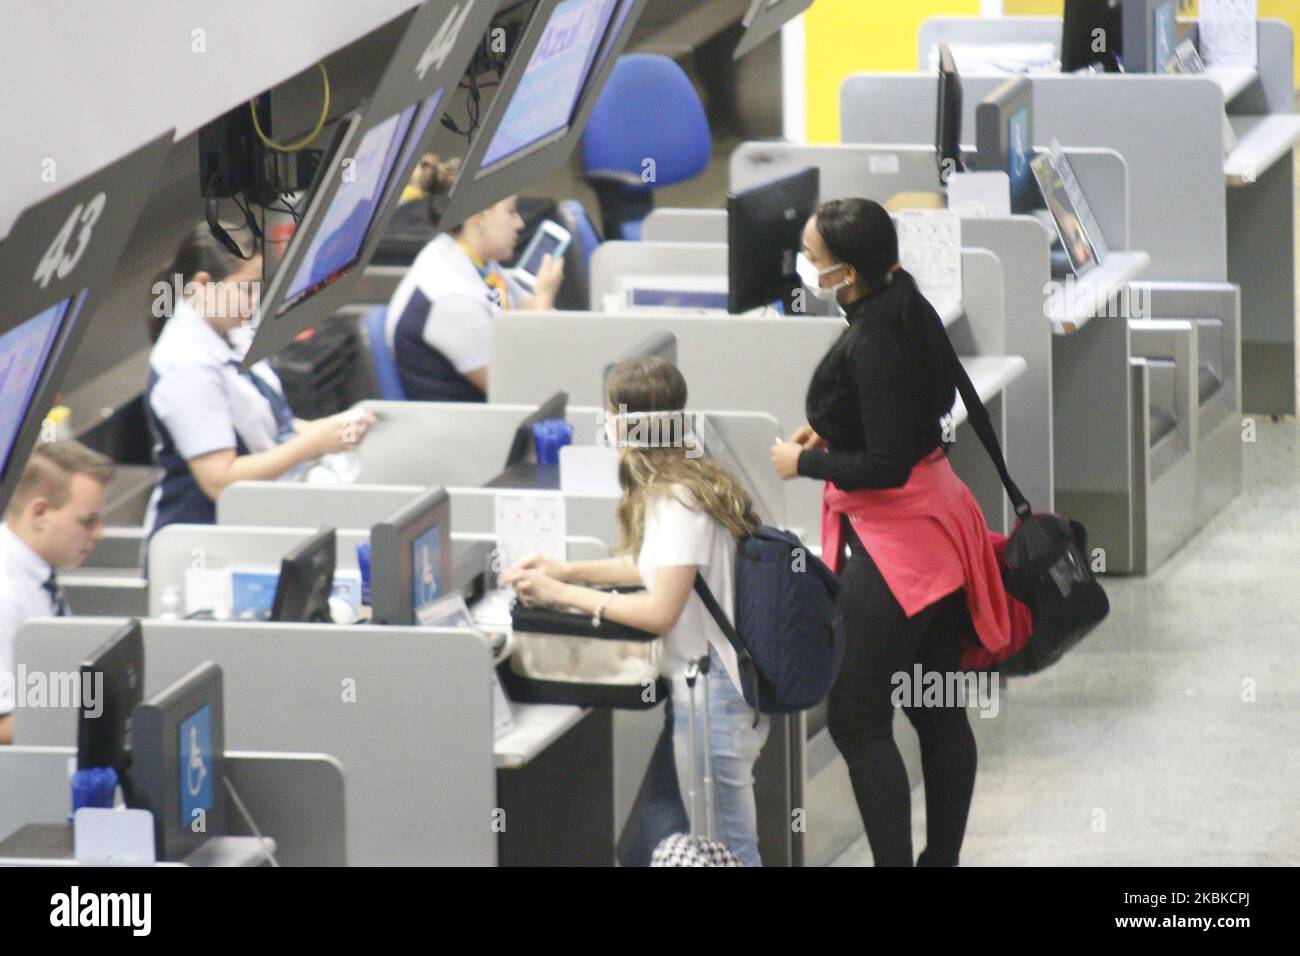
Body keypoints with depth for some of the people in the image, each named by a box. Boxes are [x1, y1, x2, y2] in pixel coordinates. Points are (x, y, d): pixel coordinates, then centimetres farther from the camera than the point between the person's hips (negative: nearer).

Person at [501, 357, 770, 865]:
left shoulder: (678, 501, -20)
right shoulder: (694, 482, 10)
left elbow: (659, 612, -22)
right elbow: (654, 565, 26)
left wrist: (561, 594, -15)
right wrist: (568, 570, 19)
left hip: (710, 689, -10)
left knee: (728, 847, -4)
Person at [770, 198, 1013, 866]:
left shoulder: (870, 347, -24)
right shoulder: (908, 308, 4)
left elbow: (886, 465, -24)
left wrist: (805, 462, -10)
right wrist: (831, 432, 12)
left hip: (890, 544, -10)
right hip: (934, 525, 10)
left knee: (857, 723, -3)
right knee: (938, 711, 15)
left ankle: (894, 862, -4)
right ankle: (943, 858, 22)